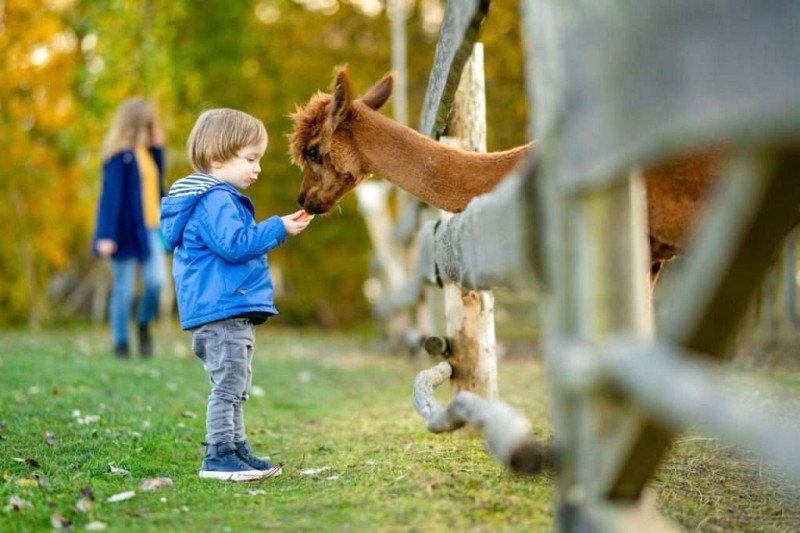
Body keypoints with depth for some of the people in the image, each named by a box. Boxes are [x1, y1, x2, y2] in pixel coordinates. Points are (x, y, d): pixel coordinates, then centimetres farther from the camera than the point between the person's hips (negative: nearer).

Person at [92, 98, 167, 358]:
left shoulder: (146, 150, 11)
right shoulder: (119, 155, -11)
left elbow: (157, 182, 13)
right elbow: (111, 194, -14)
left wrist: (158, 148, 7)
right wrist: (107, 236, -18)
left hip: (150, 228, 6)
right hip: (126, 229, -6)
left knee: (156, 281, -7)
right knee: (124, 288, 1)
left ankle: (144, 324, 19)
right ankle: (121, 343, 12)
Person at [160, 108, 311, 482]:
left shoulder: (219, 199, 20)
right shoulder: (215, 200, -15)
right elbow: (234, 244, -25)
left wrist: (276, 230, 25)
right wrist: (278, 229, -20)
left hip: (233, 312, 11)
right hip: (222, 311, -11)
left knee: (235, 387, 16)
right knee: (228, 385, -8)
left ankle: (236, 450, 24)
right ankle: (218, 456, -4)